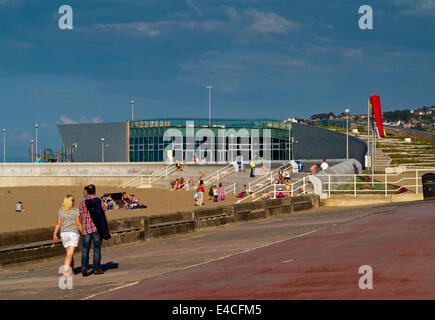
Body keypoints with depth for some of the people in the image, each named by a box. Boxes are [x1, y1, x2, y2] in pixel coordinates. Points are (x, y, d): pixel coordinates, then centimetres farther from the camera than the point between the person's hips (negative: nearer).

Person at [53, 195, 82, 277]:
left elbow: (58, 223, 2)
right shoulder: (75, 211, -6)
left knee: (69, 253, 18)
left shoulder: (61, 210, 3)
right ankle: (65, 270, -27)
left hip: (63, 233, 4)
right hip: (73, 233, -4)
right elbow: (78, 224, -7)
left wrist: (55, 234, 7)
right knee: (70, 254, -12)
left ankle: (72, 271, 25)